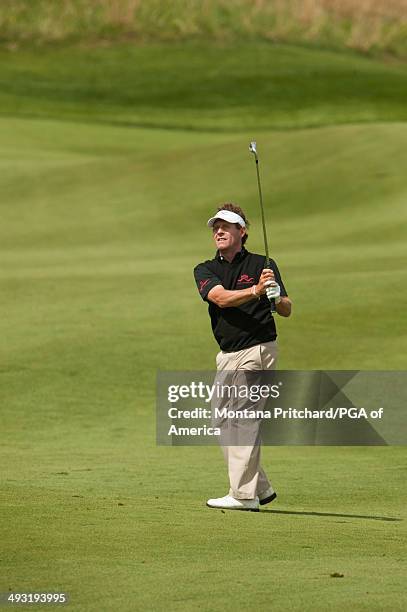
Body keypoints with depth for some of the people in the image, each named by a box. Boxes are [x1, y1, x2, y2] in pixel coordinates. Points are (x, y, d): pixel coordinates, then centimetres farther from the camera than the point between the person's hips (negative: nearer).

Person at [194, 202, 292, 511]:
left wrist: (276, 298, -29)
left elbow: (287, 310, -6)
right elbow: (221, 298, -14)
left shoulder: (263, 265, -2)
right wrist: (255, 291, -30)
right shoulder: (205, 270, 7)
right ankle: (261, 488, 19)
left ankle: (244, 495, -10)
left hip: (258, 349, -6)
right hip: (227, 355, 6)